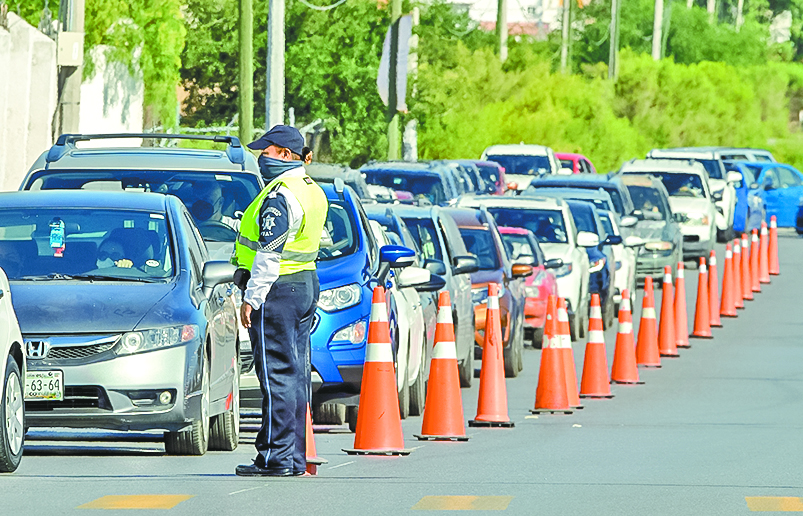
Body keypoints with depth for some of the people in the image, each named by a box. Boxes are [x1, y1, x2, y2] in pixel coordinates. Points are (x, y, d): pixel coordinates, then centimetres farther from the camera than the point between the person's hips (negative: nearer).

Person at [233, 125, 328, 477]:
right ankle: (296, 457, 12)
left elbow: (269, 253, -21)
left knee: (276, 374, -8)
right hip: (306, 284, 10)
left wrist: (251, 298, -19)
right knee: (295, 375, 10)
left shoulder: (280, 195, -17)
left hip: (276, 289, -10)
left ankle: (278, 457, -8)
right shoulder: (313, 191, 15)